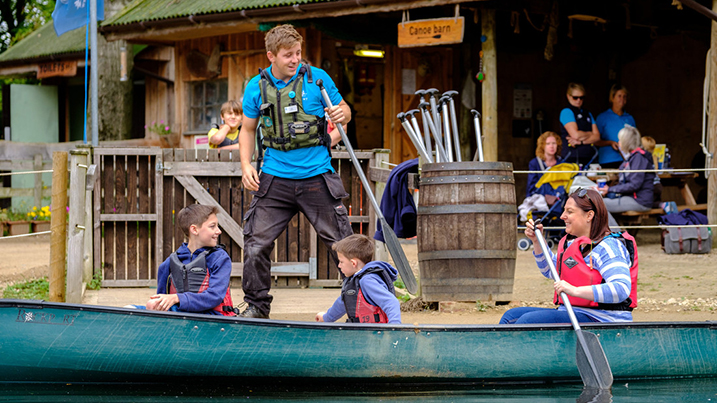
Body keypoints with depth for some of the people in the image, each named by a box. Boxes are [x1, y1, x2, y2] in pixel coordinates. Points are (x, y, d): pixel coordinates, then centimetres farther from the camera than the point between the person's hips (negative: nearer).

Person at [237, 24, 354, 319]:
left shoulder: (317, 78, -2)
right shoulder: (256, 87, 2)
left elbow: (344, 111, 10)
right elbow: (248, 129, 14)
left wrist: (342, 115, -15)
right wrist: (247, 165, 0)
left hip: (317, 176, -1)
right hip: (275, 179, 1)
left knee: (341, 243, 0)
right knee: (256, 245, -2)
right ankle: (256, 305, 16)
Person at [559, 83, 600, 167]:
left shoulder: (588, 114, 19)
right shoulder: (566, 112, 0)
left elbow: (597, 136, 9)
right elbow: (575, 134, -11)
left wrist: (581, 141, -8)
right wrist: (590, 134, 8)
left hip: (589, 157, 6)